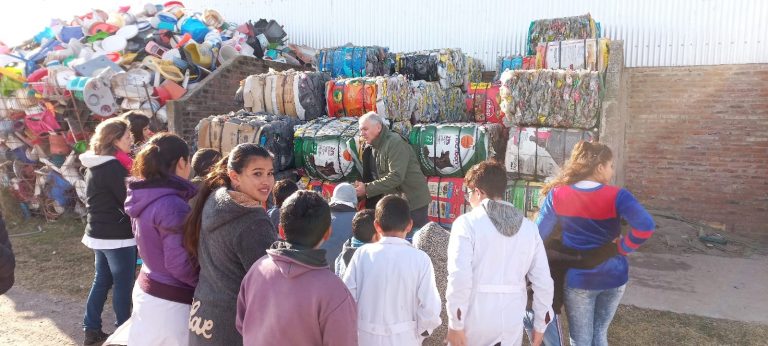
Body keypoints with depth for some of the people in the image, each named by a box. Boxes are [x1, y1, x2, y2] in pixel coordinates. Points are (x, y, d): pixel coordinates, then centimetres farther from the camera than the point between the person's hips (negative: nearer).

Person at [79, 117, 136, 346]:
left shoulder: (96, 165, 10)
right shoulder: (113, 167, -20)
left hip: (99, 233, 9)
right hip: (117, 236, -9)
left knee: (102, 281, 17)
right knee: (123, 284, 3)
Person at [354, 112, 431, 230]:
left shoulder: (395, 142, -18)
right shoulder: (376, 147, 11)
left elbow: (396, 176, -27)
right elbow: (380, 177, 11)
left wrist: (367, 189, -26)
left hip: (413, 201, -9)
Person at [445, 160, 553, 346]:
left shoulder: (467, 223, -9)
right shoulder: (528, 227, 4)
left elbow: (459, 277, -18)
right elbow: (543, 281, 3)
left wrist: (455, 324, -10)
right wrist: (540, 324, 13)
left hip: (474, 320, -3)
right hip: (511, 322, 3)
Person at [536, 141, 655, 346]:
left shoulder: (557, 195, -10)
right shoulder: (616, 196, -12)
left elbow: (539, 234, -6)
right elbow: (646, 227, -23)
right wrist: (622, 248, -9)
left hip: (578, 280, -1)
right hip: (613, 277, 1)